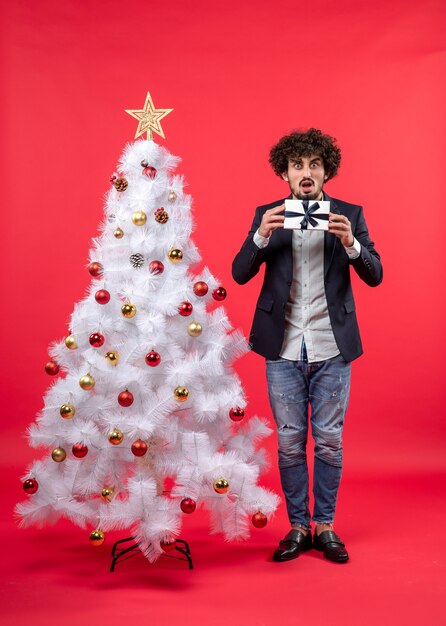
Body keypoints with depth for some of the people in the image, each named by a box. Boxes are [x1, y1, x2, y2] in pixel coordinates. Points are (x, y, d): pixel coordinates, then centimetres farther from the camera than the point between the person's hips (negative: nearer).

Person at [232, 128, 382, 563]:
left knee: (329, 441, 6)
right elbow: (240, 274, -4)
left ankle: (325, 526, 22)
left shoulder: (349, 214, 3)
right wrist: (261, 236, -21)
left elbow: (374, 276, -4)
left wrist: (351, 243, -22)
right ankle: (298, 527, 21)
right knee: (290, 441, 7)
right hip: (283, 348, 0)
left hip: (332, 348, 0)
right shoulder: (267, 215, 4)